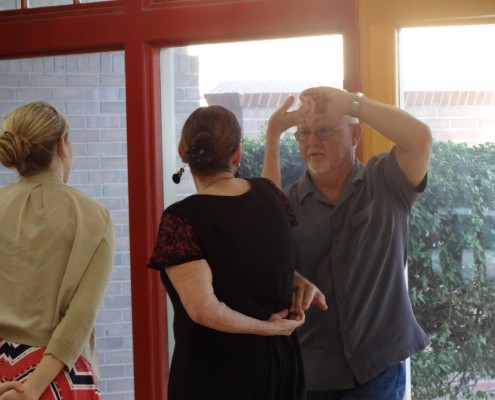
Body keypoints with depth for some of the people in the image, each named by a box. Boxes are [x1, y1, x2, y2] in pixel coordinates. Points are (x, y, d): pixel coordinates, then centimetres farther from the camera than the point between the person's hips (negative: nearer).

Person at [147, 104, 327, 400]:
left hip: (216, 373, -5)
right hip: (281, 362, 5)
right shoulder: (268, 193, 1)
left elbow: (204, 309, -24)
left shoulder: (182, 220, -16)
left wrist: (266, 327, -11)